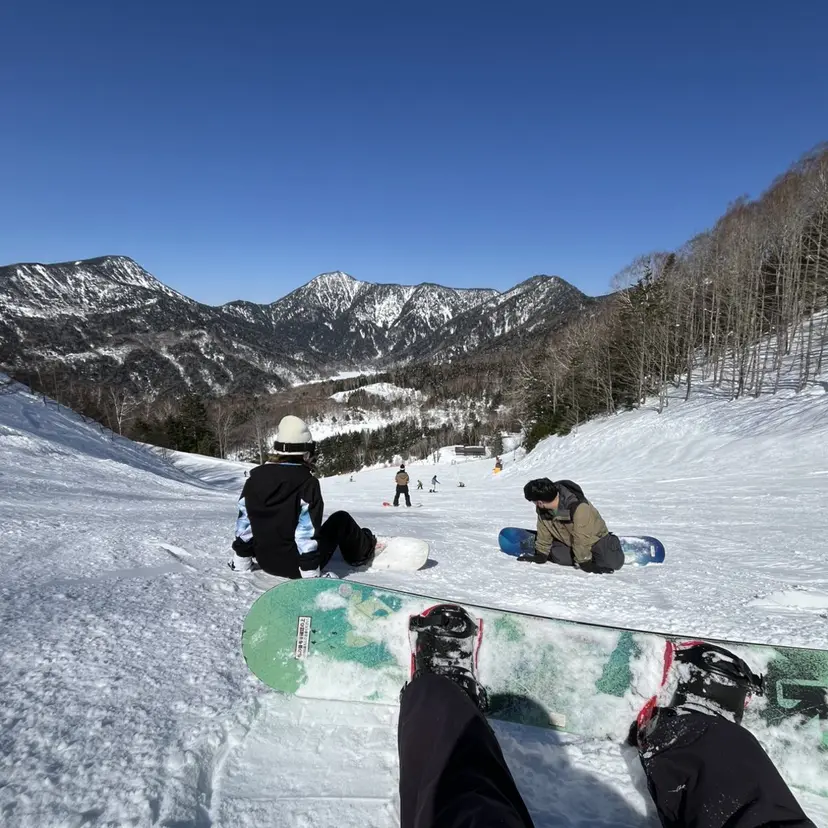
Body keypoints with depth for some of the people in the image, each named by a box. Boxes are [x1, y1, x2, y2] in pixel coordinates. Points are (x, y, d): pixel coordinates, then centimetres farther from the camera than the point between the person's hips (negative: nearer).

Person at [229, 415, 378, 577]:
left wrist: (241, 561, 15)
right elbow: (307, 532, -22)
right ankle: (364, 550, 35)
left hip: (266, 561, 6)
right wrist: (311, 573, -15)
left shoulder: (255, 477, -2)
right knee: (341, 519, 14)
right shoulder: (306, 482, -19)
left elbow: (244, 523, 4)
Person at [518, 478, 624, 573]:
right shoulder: (542, 509, -17)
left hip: (594, 537, -4)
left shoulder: (578, 507, -38)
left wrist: (585, 562, -26)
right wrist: (541, 555, -1)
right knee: (559, 556, -23)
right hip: (566, 540, 4)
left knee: (612, 563, -19)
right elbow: (544, 533, -3)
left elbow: (582, 539, -32)